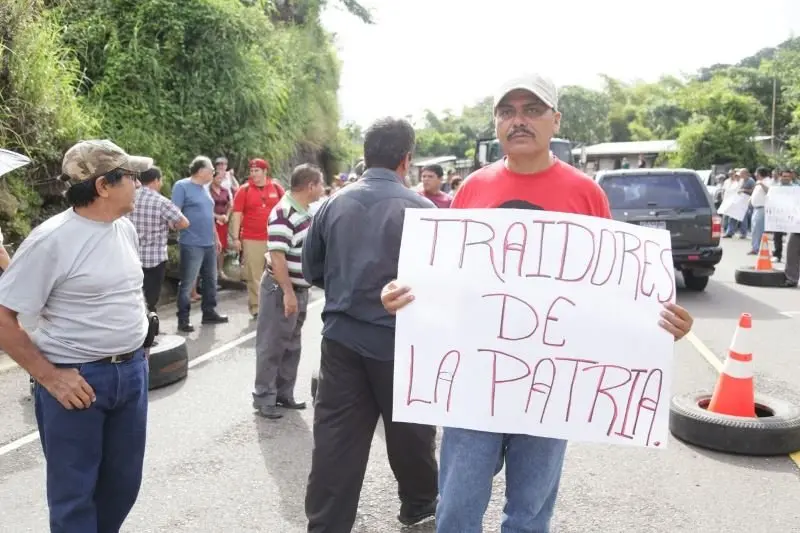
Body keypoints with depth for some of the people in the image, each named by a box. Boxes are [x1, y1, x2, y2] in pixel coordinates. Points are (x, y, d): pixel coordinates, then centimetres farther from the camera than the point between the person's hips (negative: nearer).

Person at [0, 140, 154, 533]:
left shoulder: (126, 228, 5)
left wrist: (133, 352, 14)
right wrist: (49, 377, -16)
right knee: (74, 493, 9)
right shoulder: (51, 239, -17)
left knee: (123, 482, 18)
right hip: (77, 379, -6)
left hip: (132, 372, 7)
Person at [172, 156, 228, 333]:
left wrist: (216, 238, 22)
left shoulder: (205, 187, 15)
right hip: (192, 244, -8)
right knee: (187, 284, -2)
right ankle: (183, 319, 5)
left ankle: (209, 313, 27)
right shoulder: (182, 186, -9)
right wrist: (184, 228, -22)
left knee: (210, 280, 15)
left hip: (209, 244, 8)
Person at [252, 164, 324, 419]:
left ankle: (284, 394, 27)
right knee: (272, 346, 1)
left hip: (300, 288, 9)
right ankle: (264, 398, 11)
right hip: (281, 290, -9)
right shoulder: (283, 213, -20)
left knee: (292, 346, 16)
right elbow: (277, 256, -25)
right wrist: (288, 292, -26)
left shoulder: (307, 212, 9)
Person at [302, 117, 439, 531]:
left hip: (341, 335, 3)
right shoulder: (421, 210, -12)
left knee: (335, 437, 7)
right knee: (408, 429, 17)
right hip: (399, 337, -3)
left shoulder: (334, 204, 0)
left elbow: (312, 271, 8)